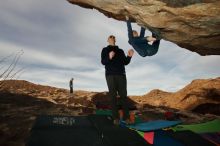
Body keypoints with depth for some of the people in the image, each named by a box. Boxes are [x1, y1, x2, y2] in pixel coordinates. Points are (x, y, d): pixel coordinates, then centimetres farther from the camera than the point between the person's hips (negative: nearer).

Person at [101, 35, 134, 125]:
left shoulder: (120, 51, 22)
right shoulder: (105, 50, 14)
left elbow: (125, 63, 13)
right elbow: (103, 62, -2)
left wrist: (129, 56, -7)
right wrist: (109, 57, -23)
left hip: (121, 75, 2)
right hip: (110, 75, -2)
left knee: (123, 95, -5)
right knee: (113, 96, -5)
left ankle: (126, 117, -2)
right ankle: (116, 118, -4)